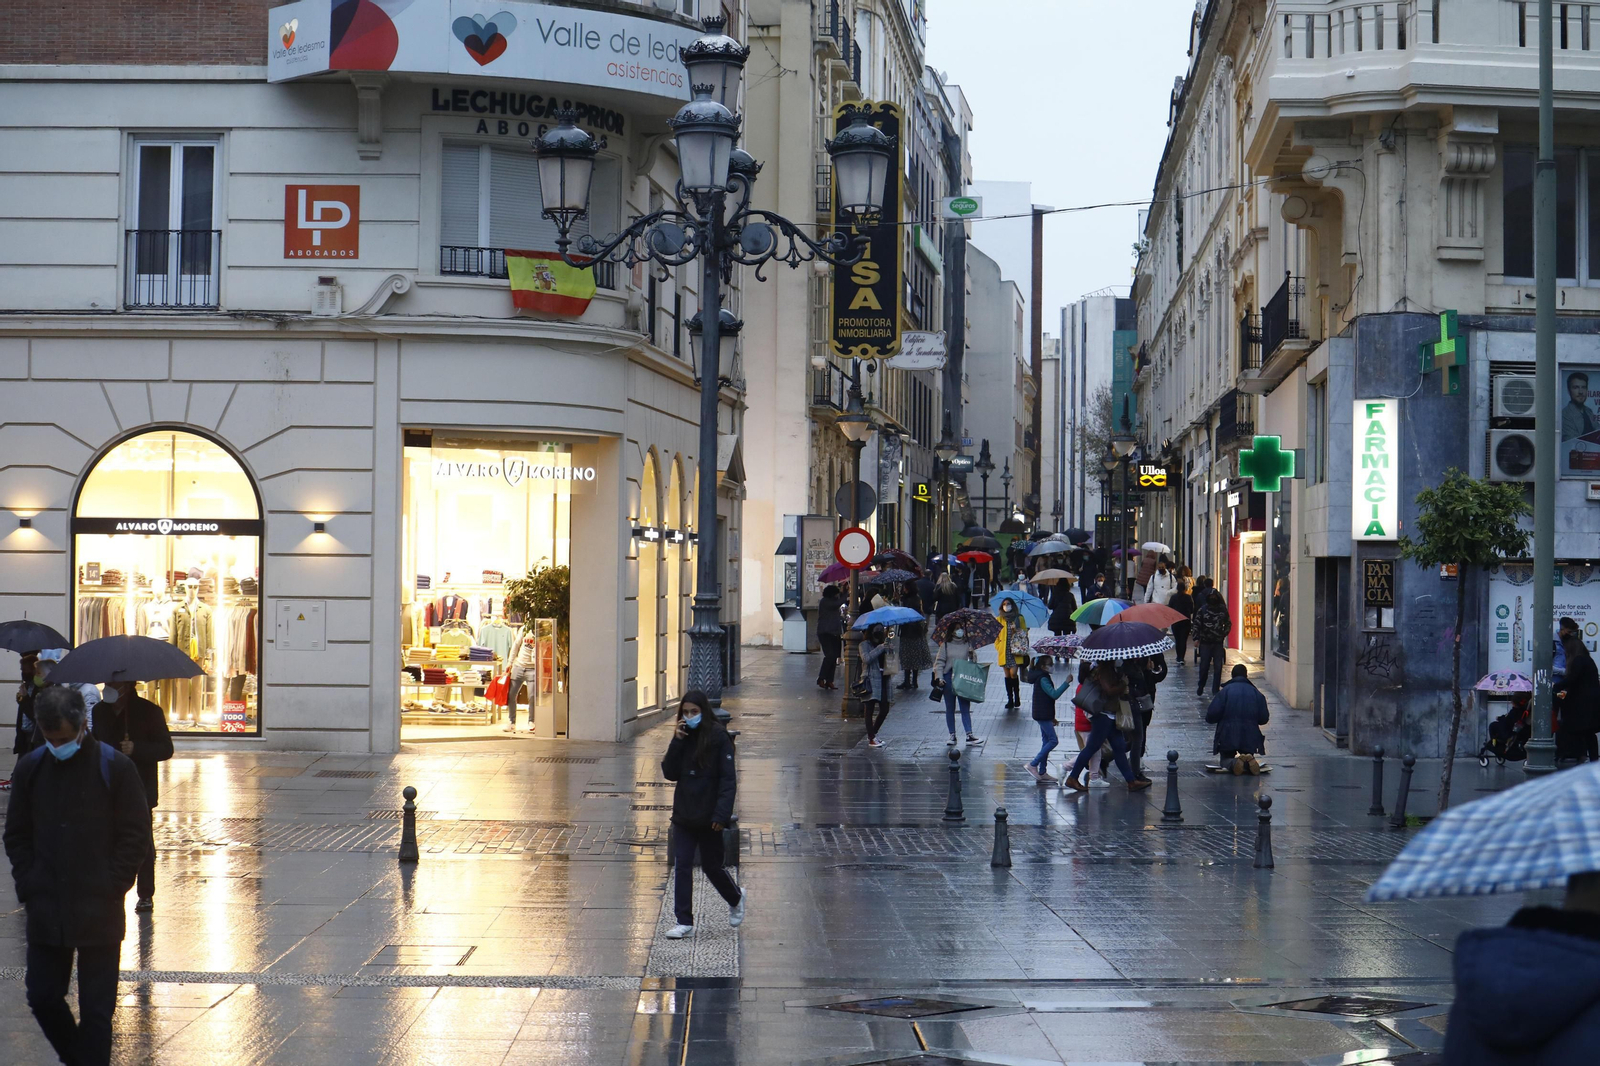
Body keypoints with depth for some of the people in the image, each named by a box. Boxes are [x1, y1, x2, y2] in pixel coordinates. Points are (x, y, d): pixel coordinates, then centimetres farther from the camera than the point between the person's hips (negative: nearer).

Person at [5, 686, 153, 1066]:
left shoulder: (115, 767, -6)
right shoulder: (30, 767, 4)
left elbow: (137, 836, -2)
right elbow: (16, 835, 11)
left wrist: (110, 889, -8)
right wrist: (29, 886, 1)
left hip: (99, 911, -3)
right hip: (46, 911, 3)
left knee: (96, 1007, 1)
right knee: (42, 996, 8)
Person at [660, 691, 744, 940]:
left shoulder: (719, 737, -10)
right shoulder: (683, 737, 5)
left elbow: (728, 778, -12)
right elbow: (670, 774, -1)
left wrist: (722, 813, -19)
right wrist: (676, 743, -12)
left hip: (709, 816, -4)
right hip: (683, 816, 4)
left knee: (712, 865, 9)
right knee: (682, 866, -2)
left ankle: (735, 899, 38)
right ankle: (684, 922, 2)